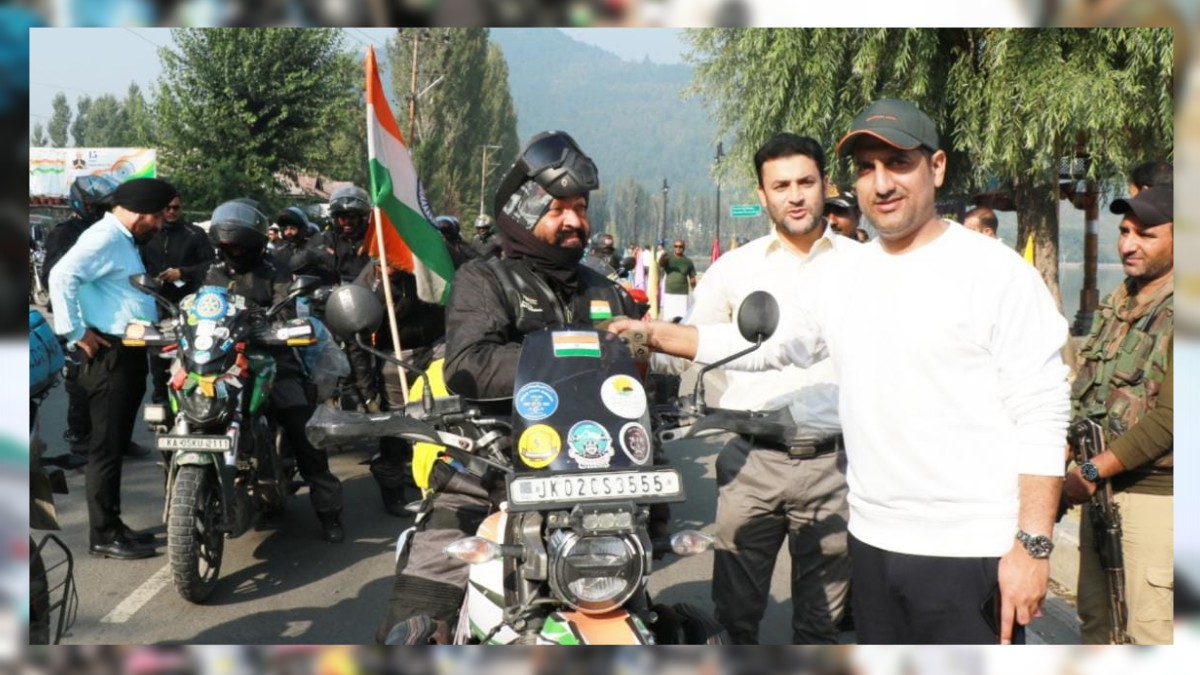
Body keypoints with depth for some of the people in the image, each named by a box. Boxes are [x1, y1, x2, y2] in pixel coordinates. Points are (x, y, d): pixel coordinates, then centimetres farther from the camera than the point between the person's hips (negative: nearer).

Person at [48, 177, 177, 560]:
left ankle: (113, 525, 24)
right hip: (110, 355, -11)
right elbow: (62, 276, -27)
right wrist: (76, 332, -22)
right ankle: (103, 535, 0)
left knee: (117, 445, 15)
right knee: (106, 447, -5)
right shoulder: (104, 238, -15)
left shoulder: (124, 241, 18)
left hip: (129, 354, 11)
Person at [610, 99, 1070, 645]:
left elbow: (1042, 415, -12)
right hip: (873, 539, 6)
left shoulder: (995, 271, -9)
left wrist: (1033, 544, -16)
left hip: (972, 555, -6)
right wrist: (658, 334, 13)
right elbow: (762, 341, 22)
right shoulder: (845, 277, 10)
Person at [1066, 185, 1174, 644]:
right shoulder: (1117, 303, 12)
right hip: (1101, 488, 8)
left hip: (1156, 492, -8)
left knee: (1151, 630, -5)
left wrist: (1092, 472, -17)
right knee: (1095, 620, 16)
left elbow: (1169, 419, -20)